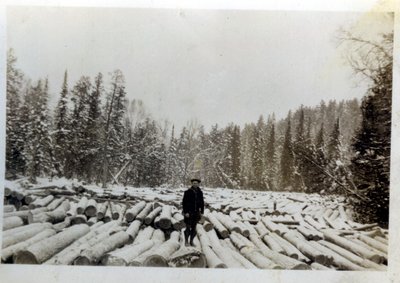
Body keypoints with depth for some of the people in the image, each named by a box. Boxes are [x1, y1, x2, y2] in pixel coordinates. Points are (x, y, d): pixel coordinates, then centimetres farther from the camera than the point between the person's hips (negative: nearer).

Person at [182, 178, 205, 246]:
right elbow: (184, 202, -9)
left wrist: (201, 212, 7)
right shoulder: (187, 192, -7)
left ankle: (191, 241, 19)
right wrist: (186, 212, -14)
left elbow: (202, 203, 12)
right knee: (188, 227, -3)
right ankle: (186, 241, 11)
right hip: (189, 213, -4)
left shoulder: (200, 192, 5)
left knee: (194, 228, 7)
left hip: (196, 213, 4)